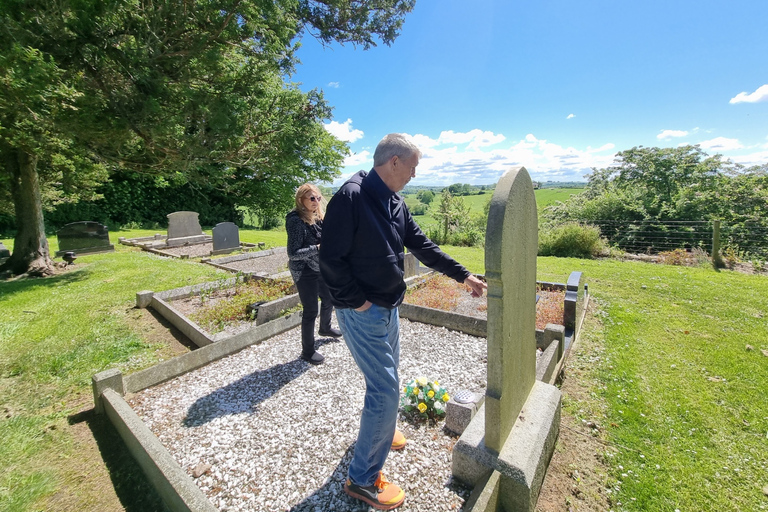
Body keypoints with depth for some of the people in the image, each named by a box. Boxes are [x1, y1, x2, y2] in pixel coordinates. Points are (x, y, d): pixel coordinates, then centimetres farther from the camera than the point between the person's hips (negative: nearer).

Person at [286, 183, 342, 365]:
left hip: (320, 268, 8)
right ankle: (307, 351, 19)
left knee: (328, 299, 24)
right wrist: (318, 248, -28)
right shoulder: (296, 221, -20)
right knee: (310, 311, 0)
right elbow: (293, 253, -23)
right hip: (304, 272, -8)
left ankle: (325, 328, 53)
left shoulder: (317, 217, 3)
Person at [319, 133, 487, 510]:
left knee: (386, 376, 24)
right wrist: (358, 301, -17)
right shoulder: (351, 196, -20)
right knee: (385, 389, -3)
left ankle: (379, 430, 51)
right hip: (362, 311, -9)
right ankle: (363, 479, 20)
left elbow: (422, 246, 10)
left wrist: (463, 275, 10)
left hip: (388, 307, 9)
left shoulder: (395, 203, 7)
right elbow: (330, 258, -21)